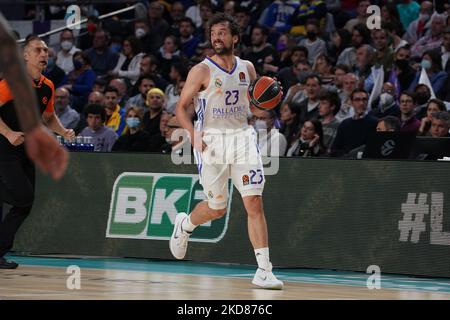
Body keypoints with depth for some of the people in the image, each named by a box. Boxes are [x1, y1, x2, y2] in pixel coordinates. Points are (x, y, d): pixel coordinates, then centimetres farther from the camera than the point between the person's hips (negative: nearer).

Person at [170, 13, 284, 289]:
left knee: (254, 202, -11)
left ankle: (264, 271, -13)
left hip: (242, 136, 3)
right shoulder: (202, 71, -5)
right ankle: (184, 224, 42)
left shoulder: (247, 68, 8)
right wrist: (194, 135, -18)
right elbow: (181, 107, -3)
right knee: (217, 208, 6)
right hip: (212, 140, -3)